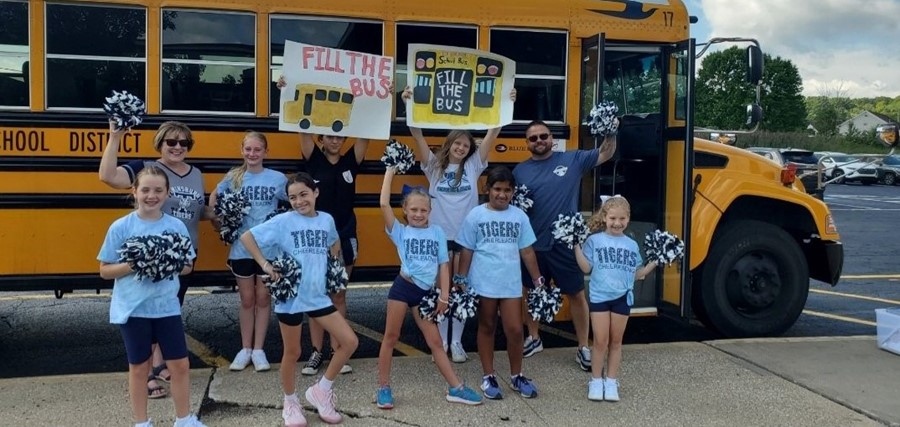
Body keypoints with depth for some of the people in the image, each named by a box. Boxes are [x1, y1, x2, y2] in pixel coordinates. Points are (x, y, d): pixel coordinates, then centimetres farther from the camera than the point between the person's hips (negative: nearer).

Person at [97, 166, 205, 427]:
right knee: (139, 368, 12)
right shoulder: (121, 227, -8)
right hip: (133, 309, -2)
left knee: (180, 364, 8)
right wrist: (132, 265, -20)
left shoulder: (176, 226, -3)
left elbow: (187, 266, 6)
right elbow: (105, 271, -3)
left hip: (167, 307, 2)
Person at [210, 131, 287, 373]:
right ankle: (245, 349, 22)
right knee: (247, 299, 10)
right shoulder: (233, 177, 0)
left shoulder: (278, 178, -4)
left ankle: (258, 350, 18)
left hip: (269, 248, -1)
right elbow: (214, 197, 15)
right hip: (241, 248, 1)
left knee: (263, 298, 8)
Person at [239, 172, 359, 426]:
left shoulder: (327, 220, 4)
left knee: (350, 342, -1)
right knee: (292, 353, 8)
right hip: (290, 296, -4)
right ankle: (290, 403, 30)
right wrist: (265, 265, -13)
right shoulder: (284, 221, -9)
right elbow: (247, 237, -9)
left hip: (318, 295, 4)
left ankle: (321, 391, 16)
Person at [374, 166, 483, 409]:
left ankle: (455, 389, 14)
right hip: (402, 288, -2)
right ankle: (384, 388, 19)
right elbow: (384, 204, -13)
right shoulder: (400, 232, 0)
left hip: (424, 293, 2)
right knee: (391, 338, 7)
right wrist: (390, 172, -8)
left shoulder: (437, 233, 6)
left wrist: (444, 296, 2)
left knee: (435, 342, 9)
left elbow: (443, 265, 6)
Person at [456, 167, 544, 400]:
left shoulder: (519, 216, 3)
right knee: (487, 328, 11)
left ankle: (516, 376, 22)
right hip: (484, 282, -2)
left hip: (511, 282, 2)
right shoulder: (476, 215, -4)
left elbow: (527, 251, 9)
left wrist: (538, 279, 9)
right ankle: (489, 377, 22)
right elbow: (466, 251, 0)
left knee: (515, 330, 3)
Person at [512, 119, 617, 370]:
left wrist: (611, 132, -14)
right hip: (532, 244, 2)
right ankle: (534, 338, 36)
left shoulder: (572, 160, 0)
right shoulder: (520, 170, 4)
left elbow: (605, 154, 2)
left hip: (565, 243, -2)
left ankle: (583, 348, 18)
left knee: (576, 294, 6)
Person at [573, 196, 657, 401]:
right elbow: (586, 268, -6)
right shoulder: (595, 240, -3)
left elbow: (636, 274, 8)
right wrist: (576, 247, -13)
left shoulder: (632, 245, 5)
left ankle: (611, 381, 20)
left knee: (616, 341, 11)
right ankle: (596, 381, 15)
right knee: (600, 341, 2)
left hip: (622, 298, 3)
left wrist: (655, 261, 1)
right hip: (600, 297, -2)